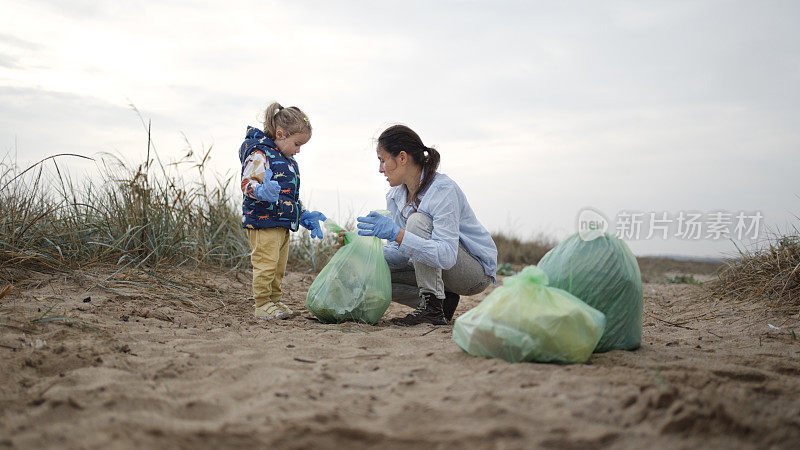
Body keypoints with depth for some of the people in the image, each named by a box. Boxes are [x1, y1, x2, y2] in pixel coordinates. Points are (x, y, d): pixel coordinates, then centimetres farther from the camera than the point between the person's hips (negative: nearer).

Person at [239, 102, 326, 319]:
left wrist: (304, 215, 23)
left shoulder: (287, 159, 20)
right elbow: (247, 183, -21)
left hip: (283, 223, 9)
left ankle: (274, 301, 24)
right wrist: (262, 191, -42)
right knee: (266, 263, -9)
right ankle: (262, 304, -1)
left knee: (279, 267, 14)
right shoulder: (259, 154, -11)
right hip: (262, 220, -9)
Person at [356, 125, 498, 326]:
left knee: (417, 220, -29)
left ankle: (433, 309, -25)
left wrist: (397, 234, -44)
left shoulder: (442, 189, -25)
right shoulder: (395, 195, 0)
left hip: (476, 270, -8)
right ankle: (442, 299, 0)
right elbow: (402, 251, 3)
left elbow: (447, 256, -36)